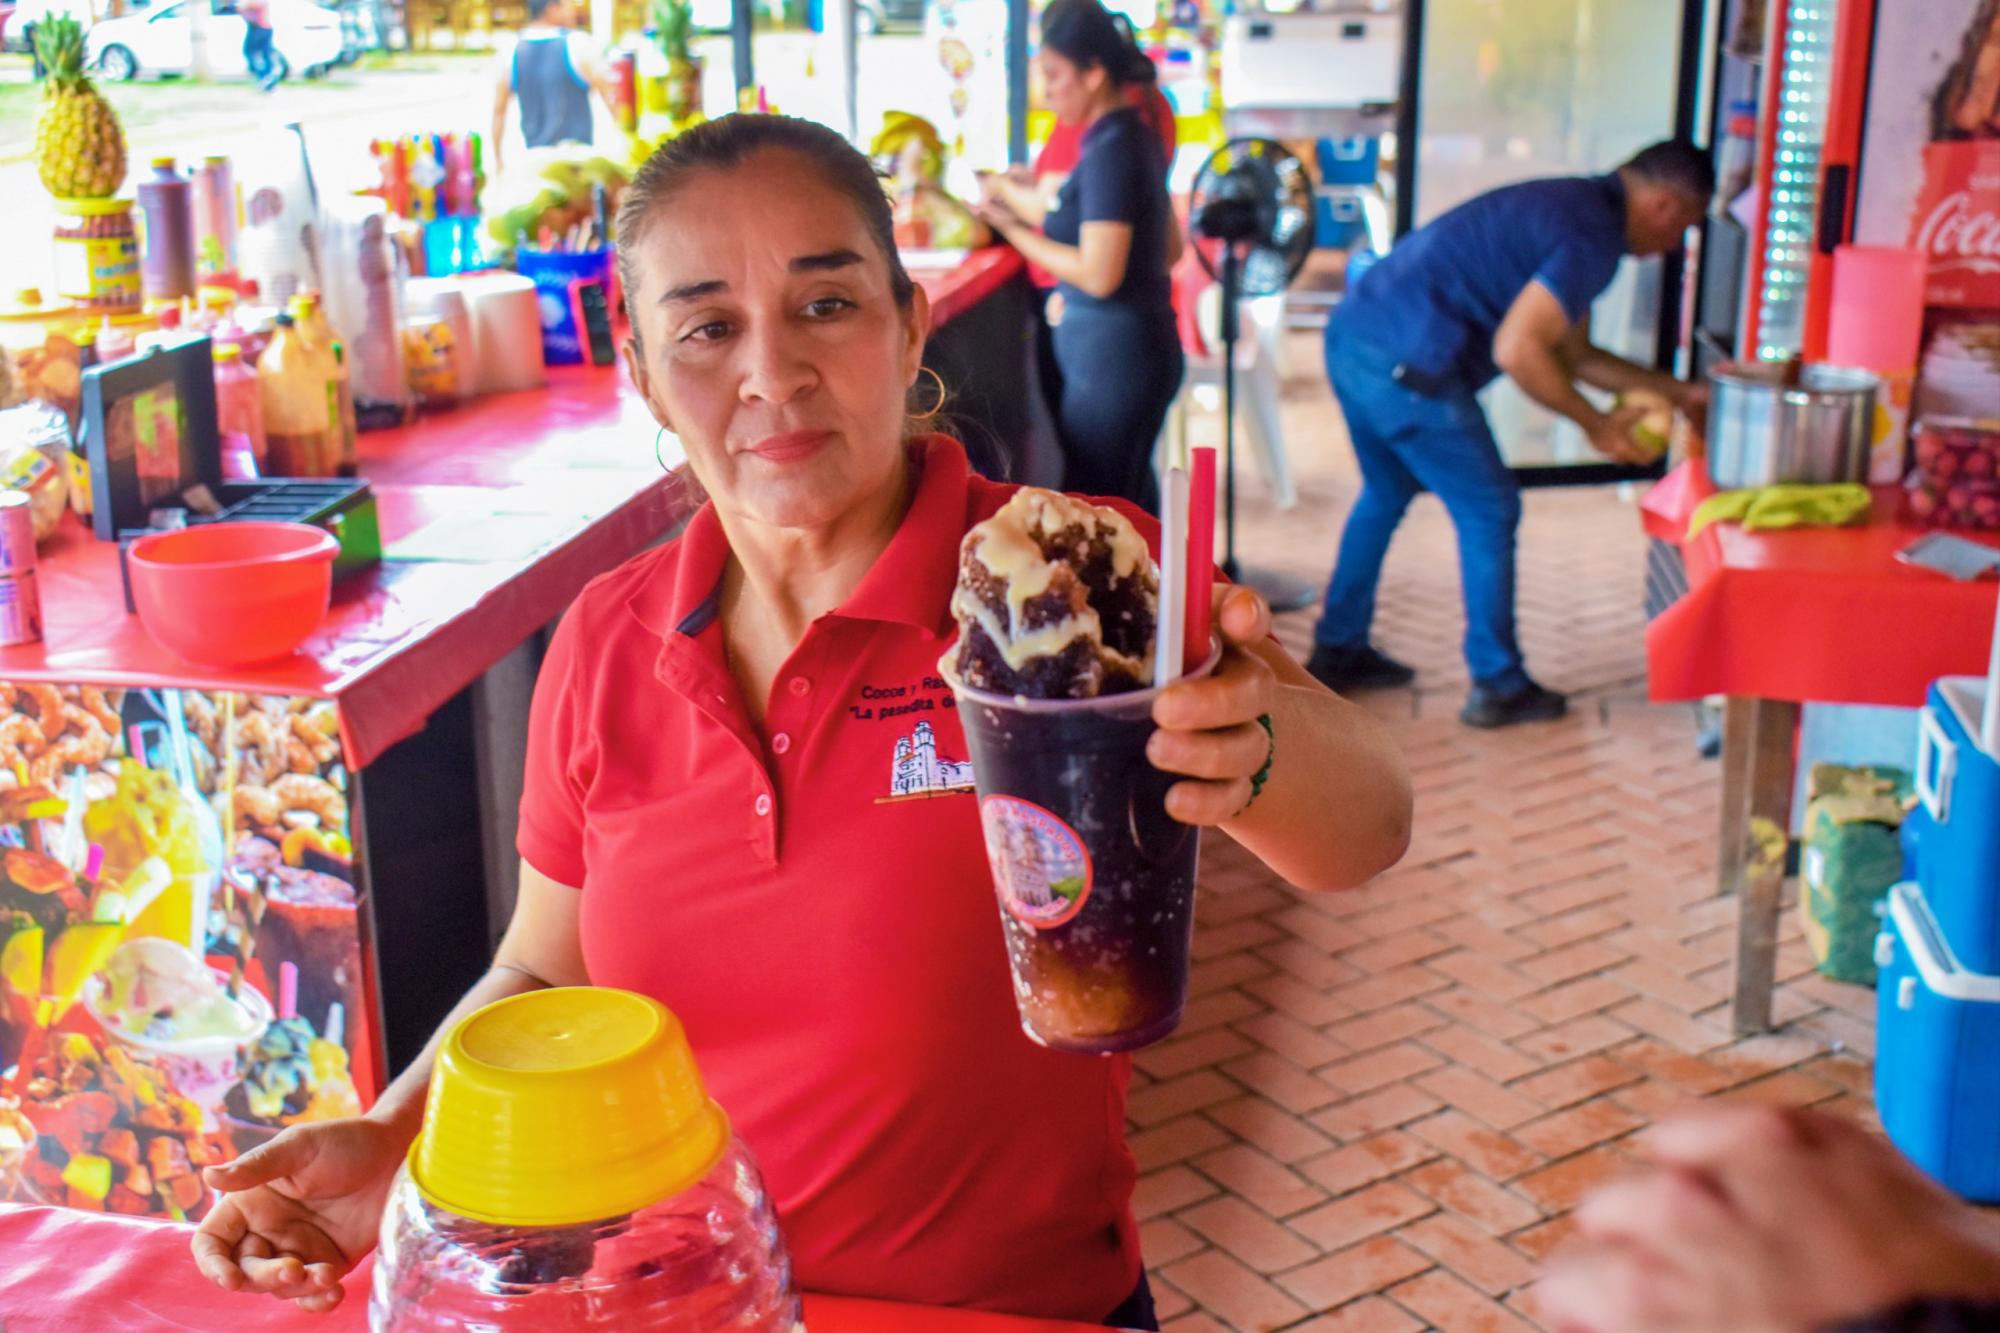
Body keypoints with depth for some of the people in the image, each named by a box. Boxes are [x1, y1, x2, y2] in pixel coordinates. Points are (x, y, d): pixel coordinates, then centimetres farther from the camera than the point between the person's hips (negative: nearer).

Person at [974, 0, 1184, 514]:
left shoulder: (1110, 152, -17)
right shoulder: (1137, 136, 12)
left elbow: (1098, 275, -21)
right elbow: (1170, 250, 19)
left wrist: (1014, 229, -12)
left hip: (1112, 352, -10)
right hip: (1142, 341, 10)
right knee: (1130, 504, 16)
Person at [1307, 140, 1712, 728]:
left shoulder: (1572, 204, 22)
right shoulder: (1593, 236, -9)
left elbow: (1571, 354, 27)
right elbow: (1516, 349, -19)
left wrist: (1674, 389, 29)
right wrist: (1596, 425, -7)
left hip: (1352, 332, 10)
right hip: (1405, 364, -10)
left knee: (1386, 493, 28)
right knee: (1489, 512, 5)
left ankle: (1338, 650, 38)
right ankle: (1498, 687, 16)